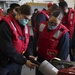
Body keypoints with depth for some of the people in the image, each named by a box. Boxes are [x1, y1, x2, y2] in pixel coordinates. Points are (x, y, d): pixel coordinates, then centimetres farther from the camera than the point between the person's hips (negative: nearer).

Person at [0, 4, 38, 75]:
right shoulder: (6, 24, -19)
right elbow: (7, 48, -26)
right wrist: (24, 61, -26)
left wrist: (29, 55, -10)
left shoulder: (26, 26, 6)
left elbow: (27, 43, 12)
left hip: (17, 63, 7)